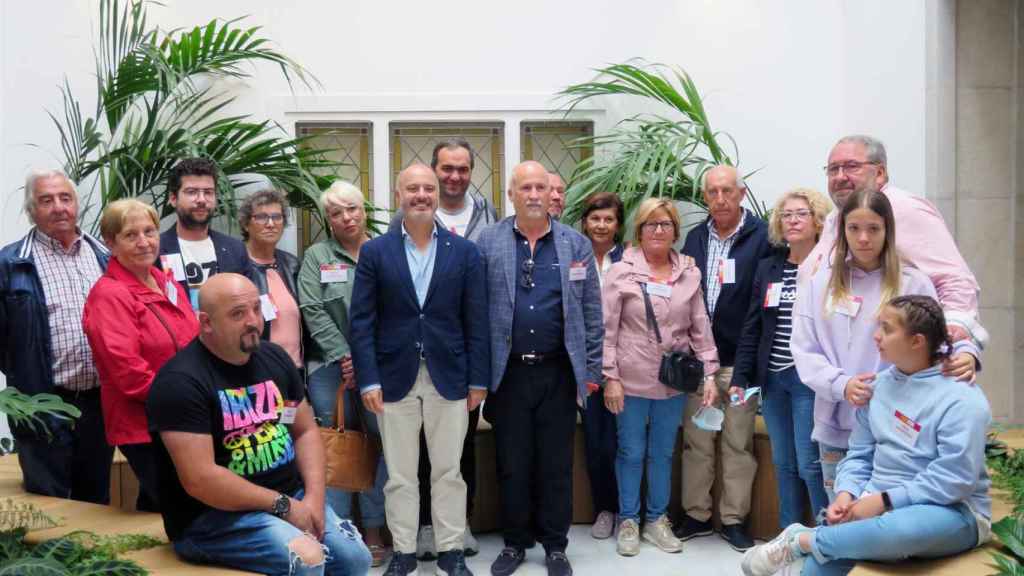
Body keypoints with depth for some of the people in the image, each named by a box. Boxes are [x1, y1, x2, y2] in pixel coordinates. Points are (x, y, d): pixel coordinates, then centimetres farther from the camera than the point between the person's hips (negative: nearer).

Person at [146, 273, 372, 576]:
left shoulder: (274, 357, 7)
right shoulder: (181, 381, -16)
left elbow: (305, 431, 11)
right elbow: (200, 480, -22)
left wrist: (314, 496, -6)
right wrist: (283, 505, -16)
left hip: (292, 498, 7)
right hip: (214, 516, -7)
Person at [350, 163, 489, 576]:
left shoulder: (465, 252, 2)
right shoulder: (374, 252, 1)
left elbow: (476, 321, 2)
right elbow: (362, 321, -1)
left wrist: (478, 380, -1)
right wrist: (368, 380, -8)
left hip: (449, 378, 0)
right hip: (395, 378, 0)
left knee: (448, 472, 10)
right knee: (399, 475, 10)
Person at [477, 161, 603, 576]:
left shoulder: (576, 244, 3)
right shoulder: (488, 243, 1)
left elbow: (591, 311, 4)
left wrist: (591, 370, 1)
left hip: (558, 371, 0)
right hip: (507, 371, 0)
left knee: (556, 464, 9)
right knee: (511, 463, 9)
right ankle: (515, 542, 26)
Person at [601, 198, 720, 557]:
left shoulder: (689, 273, 4)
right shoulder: (622, 272, -6)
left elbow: (700, 326, 7)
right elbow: (607, 329, -6)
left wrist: (709, 373, 1)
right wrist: (610, 377, -10)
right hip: (632, 379, -3)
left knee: (663, 453, 14)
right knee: (631, 453, 8)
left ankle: (657, 519, 29)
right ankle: (628, 520, 24)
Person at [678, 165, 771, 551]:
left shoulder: (762, 236, -6)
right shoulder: (695, 238, 10)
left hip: (739, 359, -4)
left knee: (738, 443, 7)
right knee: (695, 440, 10)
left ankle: (734, 518, 20)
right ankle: (696, 514, 23)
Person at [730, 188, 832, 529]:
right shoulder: (767, 268, 10)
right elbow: (752, 327, 10)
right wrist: (740, 376, 6)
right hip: (772, 378, 5)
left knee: (810, 463, -4)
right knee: (783, 463, 12)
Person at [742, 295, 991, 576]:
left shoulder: (962, 399, -14)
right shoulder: (879, 385, 7)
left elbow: (954, 480, -21)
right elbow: (859, 454, 9)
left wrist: (884, 500, -22)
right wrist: (846, 494, -10)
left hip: (950, 509, -5)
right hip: (880, 504, 5)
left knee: (898, 530, -40)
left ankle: (801, 541, -20)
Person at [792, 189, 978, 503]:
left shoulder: (913, 284, -1)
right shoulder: (820, 283, 4)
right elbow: (803, 349, 1)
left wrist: (965, 353, -25)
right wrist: (841, 384, -15)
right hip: (836, 428, 2)